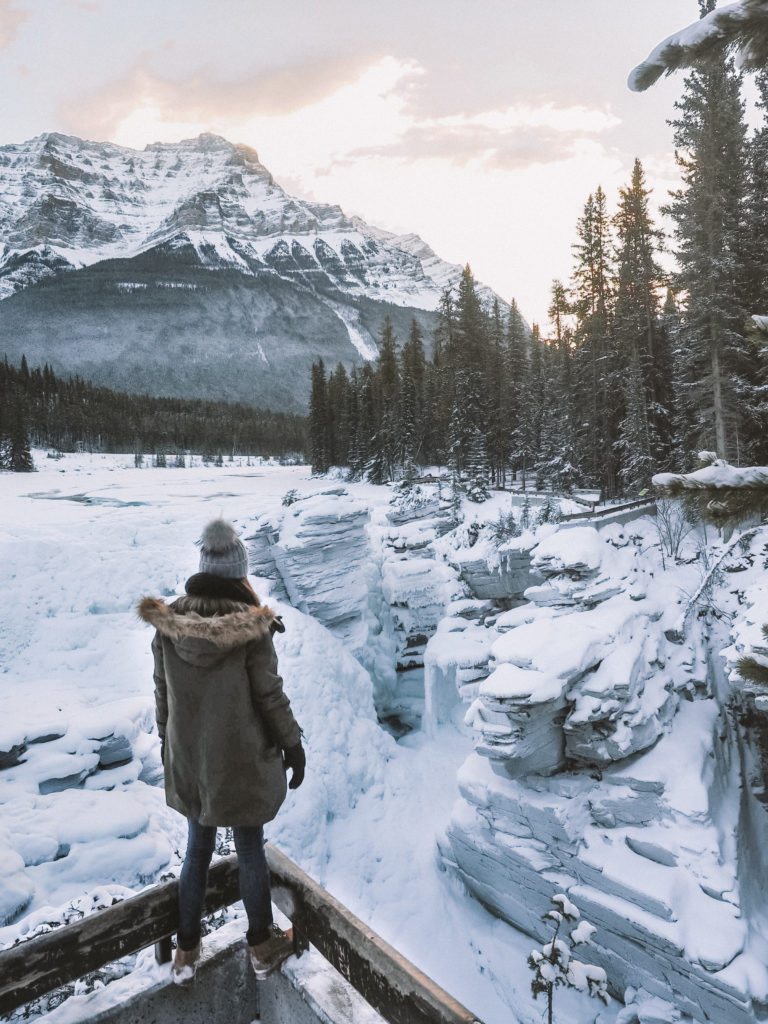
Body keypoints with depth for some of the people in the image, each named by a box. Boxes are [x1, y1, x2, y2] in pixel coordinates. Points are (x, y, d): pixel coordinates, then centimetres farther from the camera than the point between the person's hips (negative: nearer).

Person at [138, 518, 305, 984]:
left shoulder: (168, 621, -9)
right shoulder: (253, 625, -21)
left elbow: (163, 693, 1)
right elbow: (270, 694, -15)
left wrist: (167, 744, 16)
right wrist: (293, 744, -1)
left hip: (188, 757, 4)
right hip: (242, 757, -4)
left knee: (198, 849, 22)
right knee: (250, 850, 15)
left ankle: (187, 950, 37)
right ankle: (263, 946, 34)